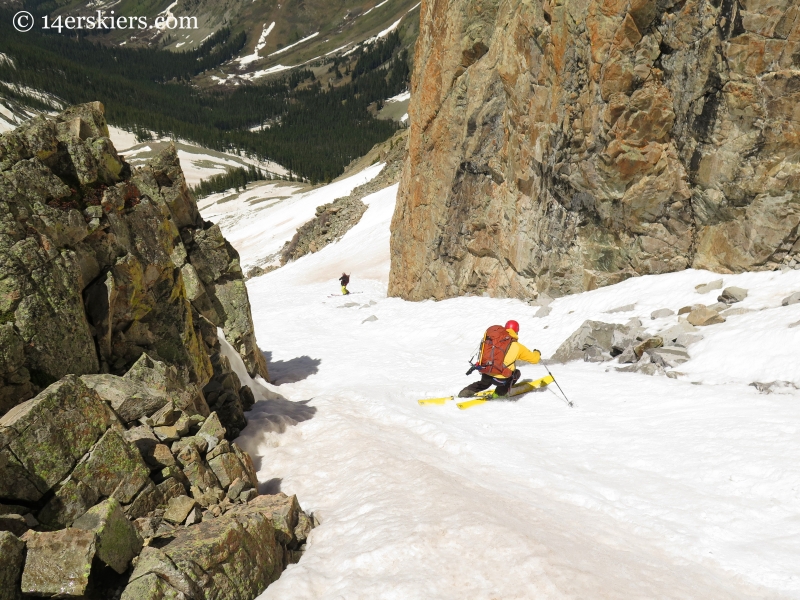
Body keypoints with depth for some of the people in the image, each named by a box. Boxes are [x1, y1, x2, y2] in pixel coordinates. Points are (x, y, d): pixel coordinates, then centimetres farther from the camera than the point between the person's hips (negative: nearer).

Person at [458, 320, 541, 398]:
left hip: (485, 376, 4)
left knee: (484, 383, 37)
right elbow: (534, 359, 14)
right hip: (500, 380, -4)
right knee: (517, 372, 25)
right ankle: (500, 392, 12)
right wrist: (537, 353, 36)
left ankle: (469, 390, 12)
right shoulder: (518, 347, 3)